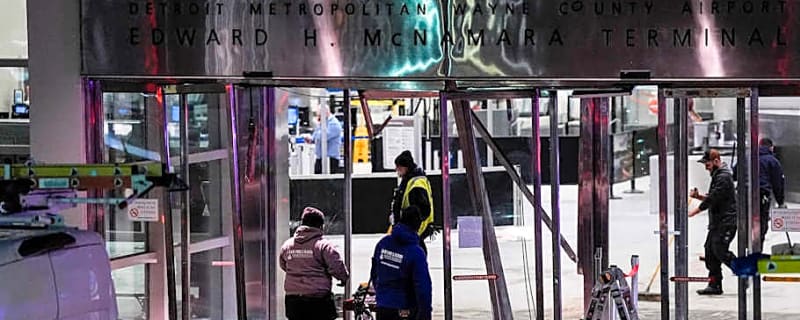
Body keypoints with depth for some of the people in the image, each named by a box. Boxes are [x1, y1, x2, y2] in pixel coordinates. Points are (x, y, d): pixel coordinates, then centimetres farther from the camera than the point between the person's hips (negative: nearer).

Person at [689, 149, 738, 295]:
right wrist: (698, 196, 4)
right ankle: (714, 285, 6)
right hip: (717, 222, 10)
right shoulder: (717, 175, 18)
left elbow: (712, 199, -21)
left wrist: (693, 212, -18)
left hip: (726, 221, -10)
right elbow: (712, 198, 22)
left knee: (720, 251, -15)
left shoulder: (723, 177, -15)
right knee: (710, 251, 5)